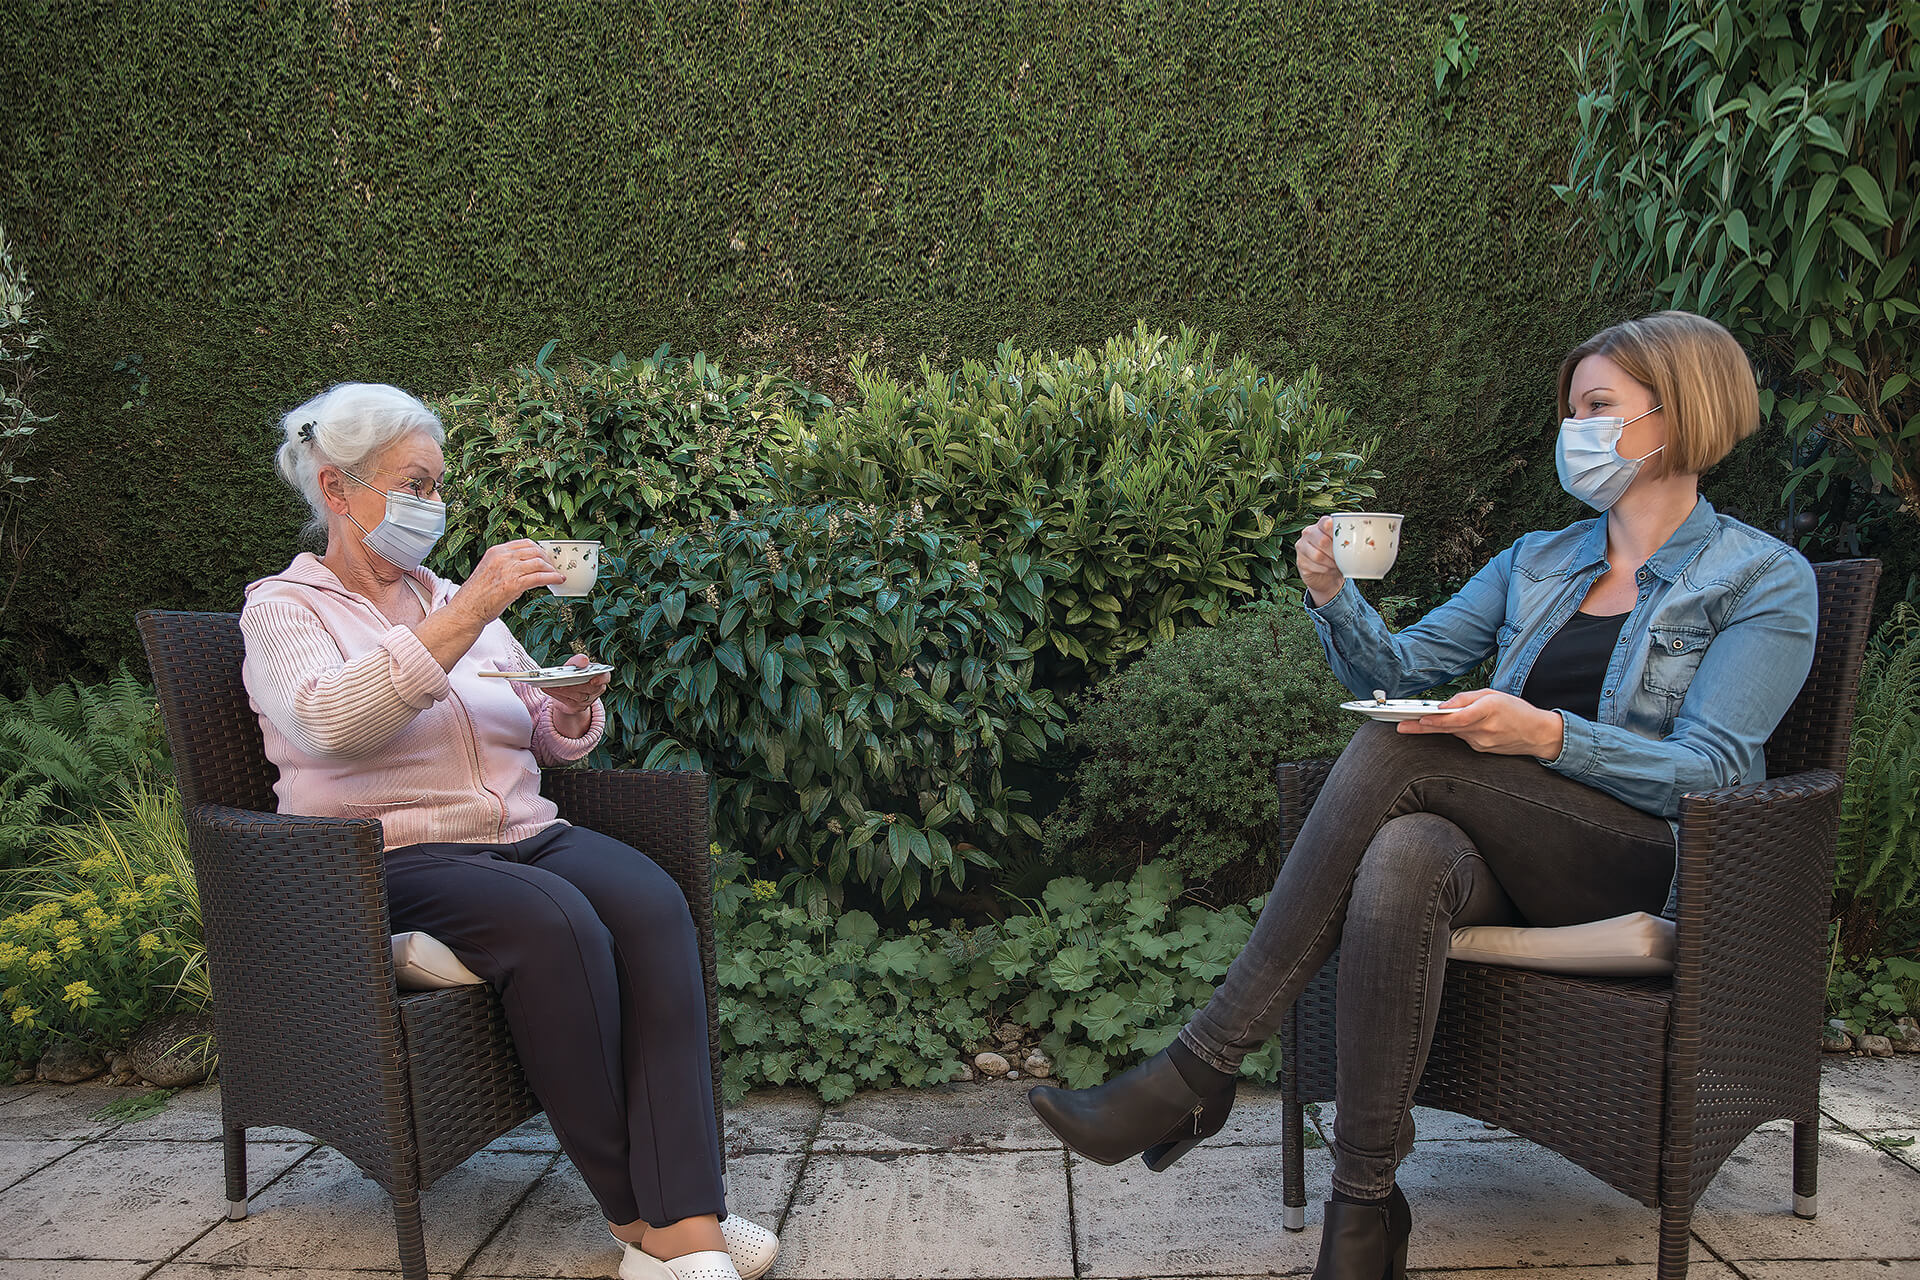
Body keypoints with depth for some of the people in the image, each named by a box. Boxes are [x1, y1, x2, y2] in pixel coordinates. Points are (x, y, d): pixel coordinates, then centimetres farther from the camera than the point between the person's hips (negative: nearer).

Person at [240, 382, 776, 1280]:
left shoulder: (456, 601, 22)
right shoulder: (283, 608, 6)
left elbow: (550, 743, 24)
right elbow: (330, 719, -18)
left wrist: (572, 708, -1)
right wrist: (467, 615, -24)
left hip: (525, 835, 5)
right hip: (393, 859, -5)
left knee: (652, 903, -26)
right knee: (556, 922, -34)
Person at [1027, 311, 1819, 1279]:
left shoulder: (1766, 580, 4)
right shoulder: (1536, 562, 20)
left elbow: (1711, 769, -7)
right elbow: (1398, 669, 15)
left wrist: (1548, 734, -23)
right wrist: (1333, 596, -6)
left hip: (1655, 864, -4)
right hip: (1514, 857, 4)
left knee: (1397, 755, -30)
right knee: (1402, 861, -35)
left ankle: (1200, 1070, -29)